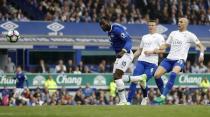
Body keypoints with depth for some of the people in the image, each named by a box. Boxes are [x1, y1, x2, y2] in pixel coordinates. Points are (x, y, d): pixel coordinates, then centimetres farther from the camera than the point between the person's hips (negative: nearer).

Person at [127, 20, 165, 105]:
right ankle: (129, 101, -11)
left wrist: (152, 51, -17)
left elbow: (162, 50, -5)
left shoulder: (159, 37, 5)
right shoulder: (144, 37, 23)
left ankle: (145, 97, 11)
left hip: (152, 63, -5)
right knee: (134, 80, -11)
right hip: (141, 61, 5)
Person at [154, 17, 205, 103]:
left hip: (180, 60, -5)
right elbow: (166, 45, 23)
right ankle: (163, 92, 9)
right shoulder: (173, 33, 18)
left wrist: (201, 54, -18)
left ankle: (163, 96, -33)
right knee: (156, 75, -12)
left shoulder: (189, 35, 3)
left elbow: (200, 46, 2)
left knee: (173, 74, -33)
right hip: (169, 59, 5)